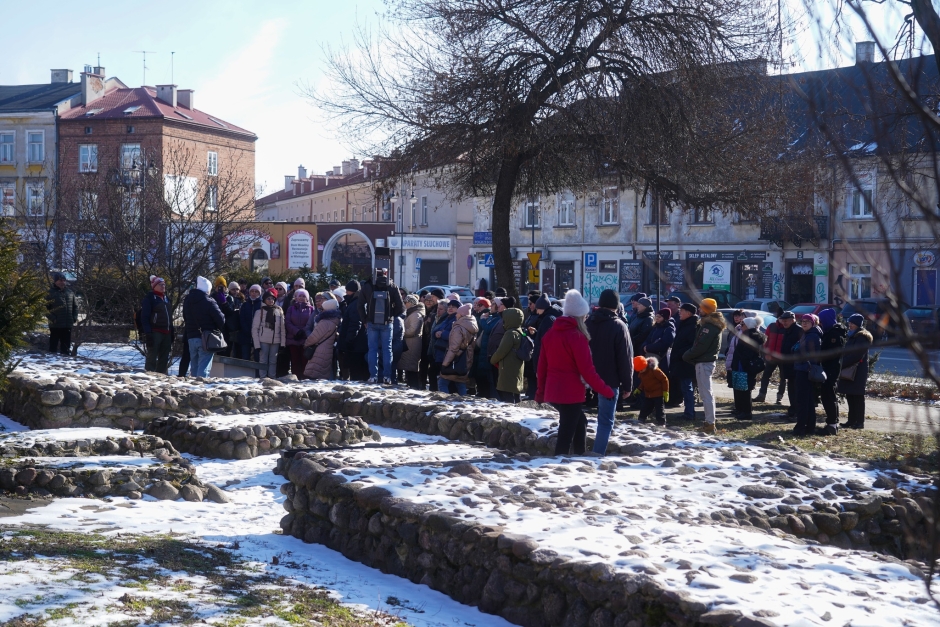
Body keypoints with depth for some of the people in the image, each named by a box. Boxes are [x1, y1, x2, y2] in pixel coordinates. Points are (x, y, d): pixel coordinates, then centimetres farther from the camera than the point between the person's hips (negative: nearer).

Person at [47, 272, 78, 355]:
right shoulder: (50, 292, -4)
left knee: (66, 345, 11)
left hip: (68, 324, 5)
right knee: (53, 345, -1)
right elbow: (45, 307, -5)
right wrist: (51, 318, -15)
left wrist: (75, 317, 6)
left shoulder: (70, 292, 11)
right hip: (55, 325, -5)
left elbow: (75, 305, 19)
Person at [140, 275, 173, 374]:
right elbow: (144, 317, -10)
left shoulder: (166, 298, 19)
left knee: (164, 358, 8)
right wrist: (148, 334, -19)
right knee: (152, 357, -8)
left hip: (166, 333, 7)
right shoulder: (149, 298, -3)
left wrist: (172, 334, 16)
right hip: (155, 332, -7)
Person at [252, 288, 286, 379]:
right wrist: (257, 344, -8)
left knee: (273, 361, 5)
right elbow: (254, 329, -1)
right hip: (263, 341, -2)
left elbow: (282, 328, 9)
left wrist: (283, 343, 2)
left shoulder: (279, 311, 8)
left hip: (276, 341, 3)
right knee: (263, 361, -3)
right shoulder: (260, 311, 0)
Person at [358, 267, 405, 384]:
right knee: (387, 349, 4)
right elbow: (400, 307, -4)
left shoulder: (367, 286, 0)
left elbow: (360, 305, 1)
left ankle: (373, 376, 0)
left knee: (372, 349, 5)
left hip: (371, 323, 0)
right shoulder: (393, 287, -2)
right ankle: (387, 376, 0)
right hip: (387, 323, 0)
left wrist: (365, 320, 8)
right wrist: (391, 315, 11)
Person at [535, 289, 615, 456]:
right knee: (566, 433, -2)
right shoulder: (577, 336, -13)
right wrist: (607, 391, -7)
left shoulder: (550, 334, 9)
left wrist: (540, 392, 22)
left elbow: (542, 366, 14)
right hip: (571, 393, -8)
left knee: (579, 423, 24)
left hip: (552, 392, 8)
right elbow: (587, 370, -15)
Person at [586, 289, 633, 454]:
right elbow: (625, 358, -9)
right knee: (606, 420, -1)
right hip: (609, 380, -5)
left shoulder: (588, 322, 7)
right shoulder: (618, 326, -9)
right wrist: (627, 384, -4)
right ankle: (598, 454, -7)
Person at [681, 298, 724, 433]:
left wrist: (687, 355, -10)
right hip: (707, 361, 11)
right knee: (706, 393, 16)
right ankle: (709, 421, 23)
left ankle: (710, 423, -7)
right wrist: (689, 355, 7)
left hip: (703, 362, -11)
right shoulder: (709, 323, 14)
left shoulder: (709, 326, -18)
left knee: (706, 393, -8)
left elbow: (700, 346, -23)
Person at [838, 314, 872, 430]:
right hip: (849, 372, 9)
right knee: (850, 396, 10)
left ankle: (860, 422, -2)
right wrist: (842, 364, 3)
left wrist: (842, 364, -17)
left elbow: (856, 356, -19)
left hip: (858, 372, -9)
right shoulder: (852, 336, 19)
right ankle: (852, 420, 15)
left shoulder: (862, 337, -10)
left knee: (857, 397, -5)